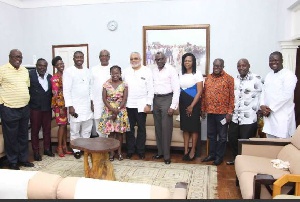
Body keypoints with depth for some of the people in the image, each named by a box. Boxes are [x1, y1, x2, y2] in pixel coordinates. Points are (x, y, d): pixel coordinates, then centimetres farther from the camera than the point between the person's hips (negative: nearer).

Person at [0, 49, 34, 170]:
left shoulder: (25, 70, 11)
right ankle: (12, 162, 18)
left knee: (23, 135, 14)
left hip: (24, 108, 6)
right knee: (11, 137, 5)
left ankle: (23, 159, 26)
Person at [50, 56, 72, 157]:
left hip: (67, 103, 6)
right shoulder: (54, 78, -9)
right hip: (59, 104, -6)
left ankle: (65, 146, 19)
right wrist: (60, 107, -17)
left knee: (65, 124, 10)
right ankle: (59, 147, 9)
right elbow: (55, 94, -13)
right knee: (62, 125, -3)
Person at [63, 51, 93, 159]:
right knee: (75, 130, 3)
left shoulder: (87, 71, 10)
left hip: (87, 105, 5)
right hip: (75, 106, -4)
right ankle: (76, 150, 17)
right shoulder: (68, 71, -5)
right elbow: (66, 90, -10)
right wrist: (70, 106, -15)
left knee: (87, 129, 10)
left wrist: (92, 102, 8)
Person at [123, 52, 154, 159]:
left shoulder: (147, 71, 0)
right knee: (129, 128, 8)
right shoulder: (126, 71, 9)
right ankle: (130, 150, 20)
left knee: (141, 128, 6)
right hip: (128, 105, 2)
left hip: (141, 105, -2)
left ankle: (141, 151, 19)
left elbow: (150, 89, -3)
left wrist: (148, 104, -8)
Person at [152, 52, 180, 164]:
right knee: (158, 127, 11)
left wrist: (173, 106, -15)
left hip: (167, 99, -5)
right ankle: (160, 152, 24)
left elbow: (176, 89, -10)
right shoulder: (153, 71, 10)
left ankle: (167, 155, 7)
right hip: (156, 100, 5)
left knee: (166, 128, -3)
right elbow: (151, 87, 10)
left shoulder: (171, 70, -6)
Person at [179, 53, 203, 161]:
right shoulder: (181, 74, 9)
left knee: (194, 127, 2)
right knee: (185, 127, 8)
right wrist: (178, 104, 5)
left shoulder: (197, 74, -6)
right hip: (183, 103, 5)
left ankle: (193, 151, 15)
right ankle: (186, 150, 16)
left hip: (193, 103, -5)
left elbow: (199, 91, -10)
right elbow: (179, 89, 12)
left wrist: (192, 106, -14)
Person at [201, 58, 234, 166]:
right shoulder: (208, 78, 9)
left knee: (222, 136, 7)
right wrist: (203, 109, 9)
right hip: (210, 112, 5)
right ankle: (212, 154, 28)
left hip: (223, 112, -4)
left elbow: (232, 96, -8)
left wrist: (230, 112, -12)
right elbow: (204, 94, 11)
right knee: (211, 135, 14)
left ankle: (219, 156, 20)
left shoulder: (229, 79, -5)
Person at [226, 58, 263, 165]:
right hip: (235, 116, 6)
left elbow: (261, 96, -7)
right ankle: (235, 158, 34)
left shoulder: (256, 79, -8)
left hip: (249, 117, -6)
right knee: (232, 138, 14)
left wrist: (258, 111, -9)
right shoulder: (234, 80, 10)